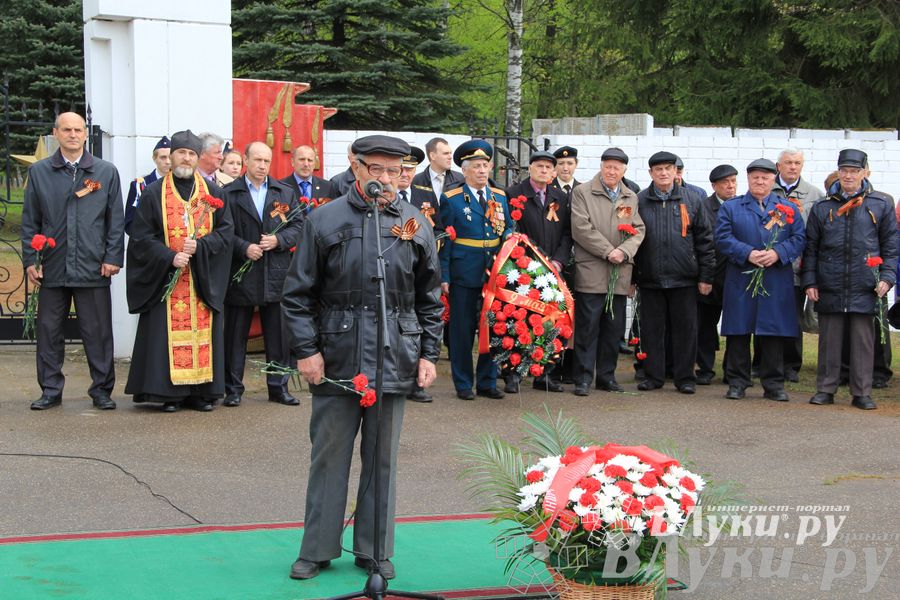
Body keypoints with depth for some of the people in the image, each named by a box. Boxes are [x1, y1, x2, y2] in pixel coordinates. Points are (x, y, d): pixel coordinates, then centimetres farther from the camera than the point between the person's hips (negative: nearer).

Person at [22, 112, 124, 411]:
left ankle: (102, 389, 13)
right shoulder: (39, 172, 8)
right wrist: (30, 260, 1)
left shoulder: (106, 172, 7)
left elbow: (116, 219, 6)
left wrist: (113, 258, -2)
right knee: (48, 330, 6)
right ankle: (51, 390, 16)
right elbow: (30, 221, 8)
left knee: (98, 332, 3)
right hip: (52, 268, 1)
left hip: (93, 268, -1)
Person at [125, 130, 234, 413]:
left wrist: (200, 246, -13)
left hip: (204, 280, 2)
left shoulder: (213, 192, 9)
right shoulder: (153, 193, 4)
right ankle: (169, 392, 0)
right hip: (166, 278, -2)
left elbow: (226, 230, 5)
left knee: (203, 332, 1)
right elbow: (141, 236, -1)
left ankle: (202, 392, 6)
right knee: (168, 334, -5)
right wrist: (169, 257, -14)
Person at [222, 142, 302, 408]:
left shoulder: (285, 193, 12)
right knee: (236, 334, 3)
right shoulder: (228, 193, 2)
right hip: (241, 274, -2)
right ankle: (233, 388, 11)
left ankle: (279, 387, 15)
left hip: (276, 274, 2)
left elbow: (298, 226, 7)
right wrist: (244, 248, -15)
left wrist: (279, 240, -9)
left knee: (278, 334, 6)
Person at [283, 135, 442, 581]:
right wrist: (306, 349, -6)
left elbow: (430, 298, 11)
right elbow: (298, 293, 0)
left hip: (394, 360, 2)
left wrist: (429, 353, 5)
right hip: (336, 358, -2)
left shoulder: (415, 224, 6)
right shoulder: (324, 221, 0)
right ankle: (318, 549, 17)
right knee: (328, 455, 6)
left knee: (382, 458, 9)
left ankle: (375, 550, 20)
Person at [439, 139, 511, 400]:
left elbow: (507, 230, 23)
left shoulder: (500, 197, 12)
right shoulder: (451, 199, -2)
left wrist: (508, 236, 0)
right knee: (462, 330, 1)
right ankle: (463, 384, 11)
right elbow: (444, 241, -4)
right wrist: (444, 276, -9)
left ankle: (487, 382, 18)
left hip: (494, 273, 4)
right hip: (464, 275, -4)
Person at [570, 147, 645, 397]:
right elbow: (581, 228, -8)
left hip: (620, 274, 5)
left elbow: (638, 230, 9)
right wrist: (608, 252, -13)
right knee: (587, 327, -4)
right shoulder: (582, 193, 1)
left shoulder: (631, 197, 15)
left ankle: (607, 376, 18)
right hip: (590, 273, -4)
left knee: (614, 328, 8)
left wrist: (624, 252, -10)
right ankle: (583, 378, 1)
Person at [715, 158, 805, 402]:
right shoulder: (730, 208, 8)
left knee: (774, 333, 3)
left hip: (777, 284, 1)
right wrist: (748, 253, -16)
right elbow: (723, 238, -3)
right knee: (738, 332, 1)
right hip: (740, 281, -1)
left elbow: (798, 238, 3)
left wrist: (778, 253, -14)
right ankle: (737, 382, 10)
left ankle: (774, 384, 11)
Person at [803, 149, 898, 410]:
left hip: (865, 288, -1)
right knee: (829, 340, 6)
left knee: (863, 341, 3)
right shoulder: (822, 208, 7)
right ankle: (825, 390, 14)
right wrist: (810, 281, 2)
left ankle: (862, 393, 10)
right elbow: (810, 249, 9)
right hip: (830, 289, 1)